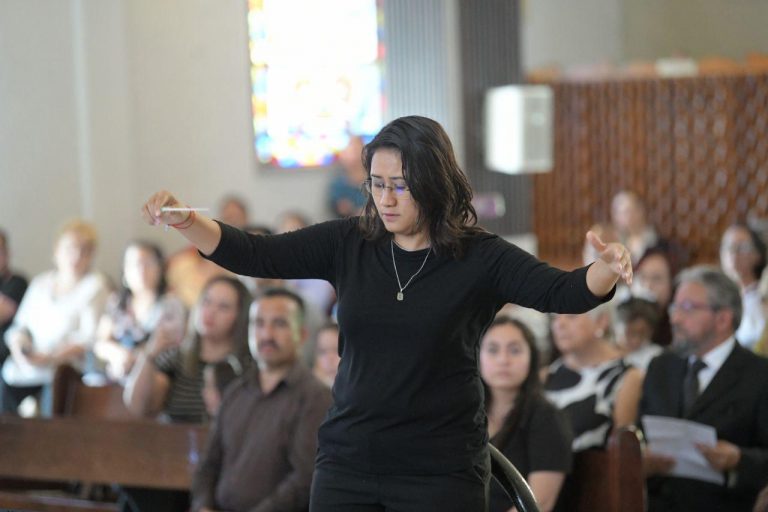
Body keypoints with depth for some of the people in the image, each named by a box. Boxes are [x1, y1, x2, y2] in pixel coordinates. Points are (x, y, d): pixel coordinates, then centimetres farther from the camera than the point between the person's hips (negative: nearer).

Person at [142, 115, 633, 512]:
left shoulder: (479, 258, -6)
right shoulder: (348, 244, 3)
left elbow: (563, 292, -17)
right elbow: (254, 255, -1)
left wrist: (608, 269, -39)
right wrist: (185, 220, -17)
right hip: (348, 464, 3)